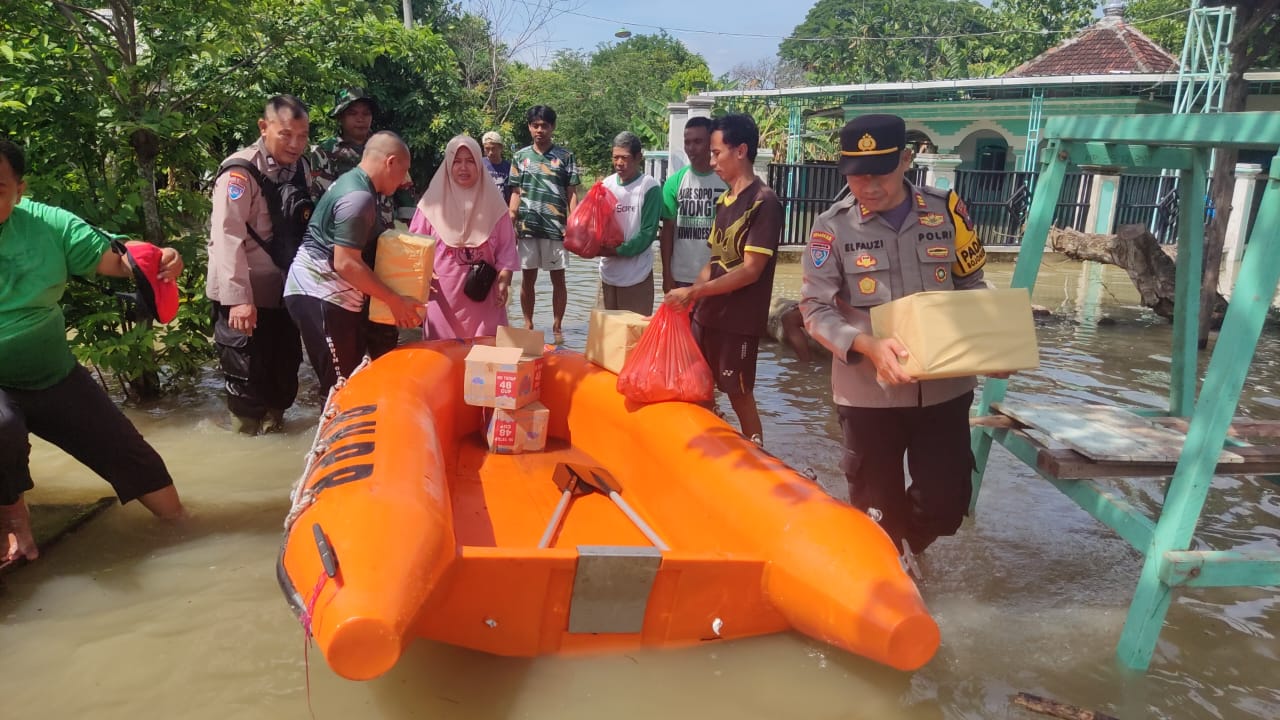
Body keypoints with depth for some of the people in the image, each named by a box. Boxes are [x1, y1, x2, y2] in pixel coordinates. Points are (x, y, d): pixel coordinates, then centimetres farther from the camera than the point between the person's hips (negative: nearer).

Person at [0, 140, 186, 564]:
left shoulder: (46, 224, -8)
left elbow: (113, 259, -12)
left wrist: (158, 260, -35)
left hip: (55, 377, 3)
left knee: (127, 450, 7)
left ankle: (182, 526, 28)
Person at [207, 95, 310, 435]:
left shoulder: (301, 167, 7)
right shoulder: (240, 172, -16)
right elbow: (227, 237, -22)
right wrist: (238, 298, -27)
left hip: (283, 292, 7)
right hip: (245, 298, -7)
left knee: (285, 373, 16)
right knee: (248, 379, 1)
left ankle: (273, 430, 35)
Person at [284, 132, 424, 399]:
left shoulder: (353, 183, 14)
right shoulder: (359, 196, -19)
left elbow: (357, 253, 21)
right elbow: (346, 264, -24)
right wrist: (395, 301, -17)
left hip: (331, 294, 10)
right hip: (320, 296, -10)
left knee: (350, 380, 13)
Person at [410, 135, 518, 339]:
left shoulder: (493, 201, 5)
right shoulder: (434, 200, 3)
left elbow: (506, 248, 5)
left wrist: (504, 281, -7)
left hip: (483, 296, 1)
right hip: (444, 296, 0)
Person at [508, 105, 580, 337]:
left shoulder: (565, 157, 2)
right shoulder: (520, 156, 9)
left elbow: (572, 194, 1)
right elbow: (516, 194, 11)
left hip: (556, 228, -2)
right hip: (527, 227, 2)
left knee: (558, 279, 4)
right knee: (527, 278, 8)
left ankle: (557, 328, 13)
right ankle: (528, 326, 19)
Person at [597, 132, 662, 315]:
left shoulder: (650, 187, -10)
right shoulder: (607, 184, 5)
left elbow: (648, 232, -12)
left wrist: (618, 250, -18)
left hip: (636, 274, -5)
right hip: (608, 272, 5)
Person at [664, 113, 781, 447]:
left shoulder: (763, 202, -15)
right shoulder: (724, 200, 11)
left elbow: (750, 271, -20)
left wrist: (694, 292, -21)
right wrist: (689, 297, 3)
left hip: (739, 320, -8)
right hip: (707, 315, 8)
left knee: (740, 396, 3)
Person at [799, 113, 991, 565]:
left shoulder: (946, 211, 0)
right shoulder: (833, 227, -7)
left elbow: (972, 287, 10)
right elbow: (816, 309, -10)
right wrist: (868, 345, -27)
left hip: (944, 387, 2)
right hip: (869, 392, -2)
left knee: (945, 502, 8)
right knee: (877, 509, 10)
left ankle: (907, 550, 41)